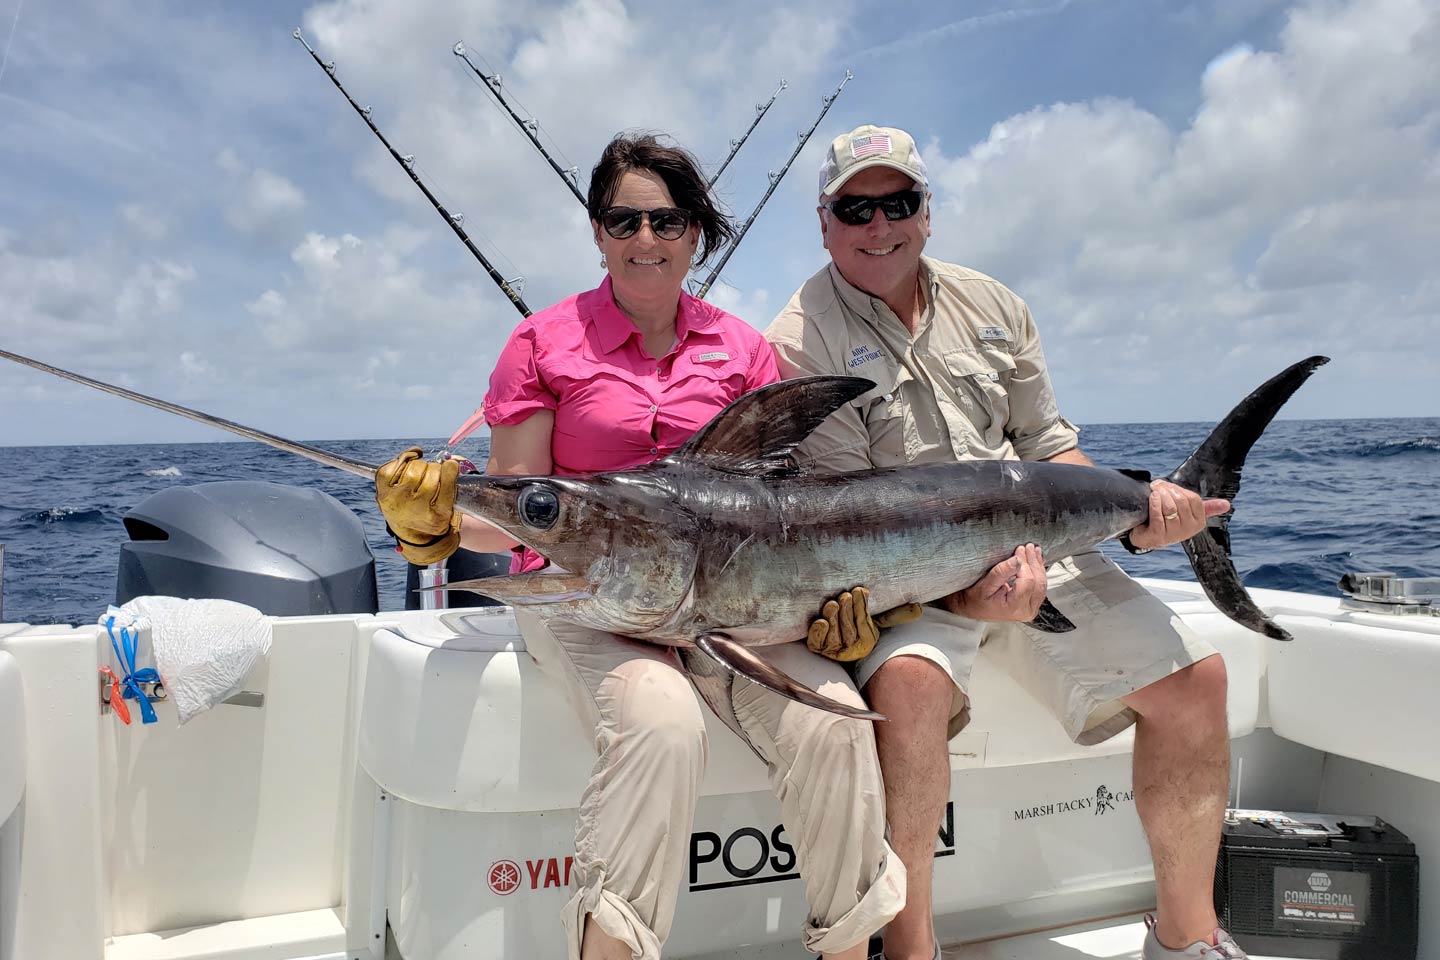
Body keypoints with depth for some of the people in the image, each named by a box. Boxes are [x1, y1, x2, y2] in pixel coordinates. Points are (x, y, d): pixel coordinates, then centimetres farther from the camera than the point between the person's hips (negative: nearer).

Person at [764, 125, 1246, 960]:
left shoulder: (992, 307, 12)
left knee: (1194, 679, -3)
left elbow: (1049, 448, 16)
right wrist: (961, 593, -27)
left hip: (1034, 546, 6)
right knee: (909, 680, -36)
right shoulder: (803, 343, -7)